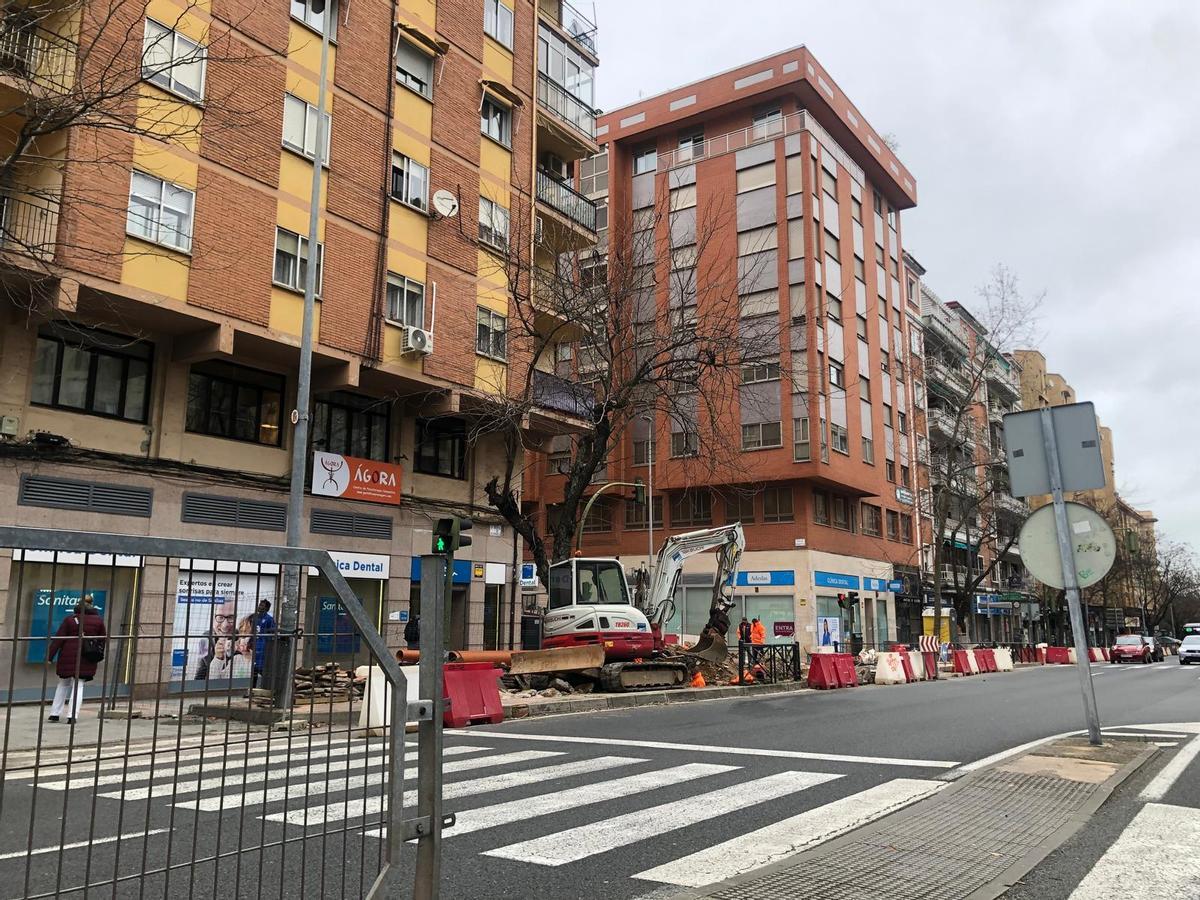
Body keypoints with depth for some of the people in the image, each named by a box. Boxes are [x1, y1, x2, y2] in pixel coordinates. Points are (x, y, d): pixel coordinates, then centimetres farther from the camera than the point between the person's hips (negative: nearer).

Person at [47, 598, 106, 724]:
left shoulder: (70, 619, 0)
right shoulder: (98, 620, 4)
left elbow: (58, 639, -4)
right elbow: (102, 641, 11)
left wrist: (50, 656, -2)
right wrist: (98, 657, 23)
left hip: (68, 657, 0)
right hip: (87, 660, 0)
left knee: (63, 683, 16)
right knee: (78, 685, 4)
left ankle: (55, 713, 16)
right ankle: (72, 716, -6)